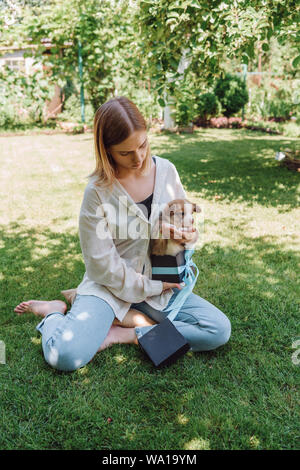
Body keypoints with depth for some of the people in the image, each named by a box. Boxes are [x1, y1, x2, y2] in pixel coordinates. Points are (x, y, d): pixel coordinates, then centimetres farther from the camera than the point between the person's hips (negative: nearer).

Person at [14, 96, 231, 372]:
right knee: (65, 355, -26)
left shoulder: (166, 170, -3)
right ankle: (55, 313, 9)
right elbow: (102, 262, -14)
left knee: (220, 330, -13)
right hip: (110, 286, -4)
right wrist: (151, 287, -12)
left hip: (161, 284, 5)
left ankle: (124, 333, -7)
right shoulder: (98, 192, -15)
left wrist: (186, 234, -14)